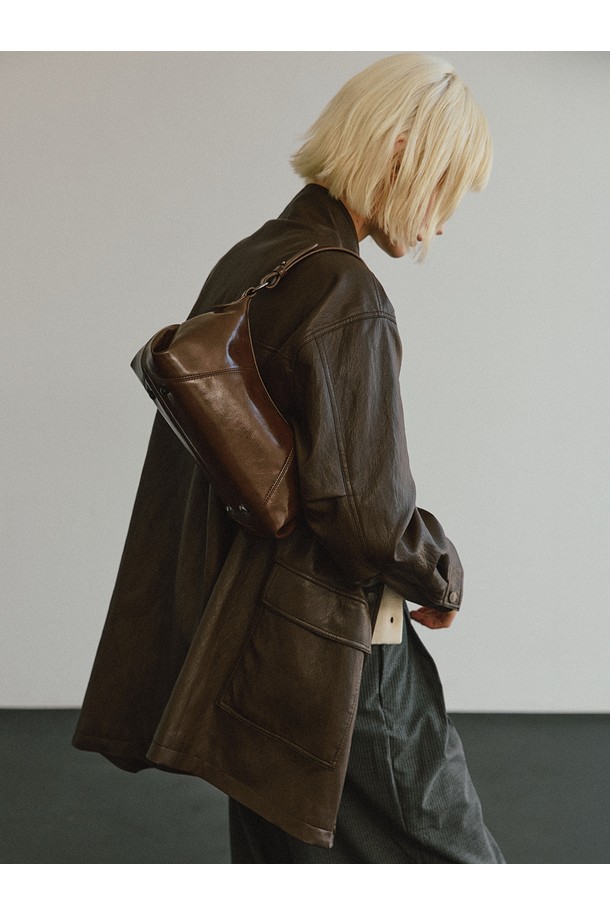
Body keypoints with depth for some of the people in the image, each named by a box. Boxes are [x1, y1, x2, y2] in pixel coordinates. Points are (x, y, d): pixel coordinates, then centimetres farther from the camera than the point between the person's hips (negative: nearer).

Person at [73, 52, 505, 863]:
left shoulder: (244, 265, 10)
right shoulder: (343, 293, -19)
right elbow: (361, 508, -22)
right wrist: (441, 581, -3)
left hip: (251, 637, 10)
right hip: (333, 649, -10)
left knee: (283, 853, 17)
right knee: (446, 858, 3)